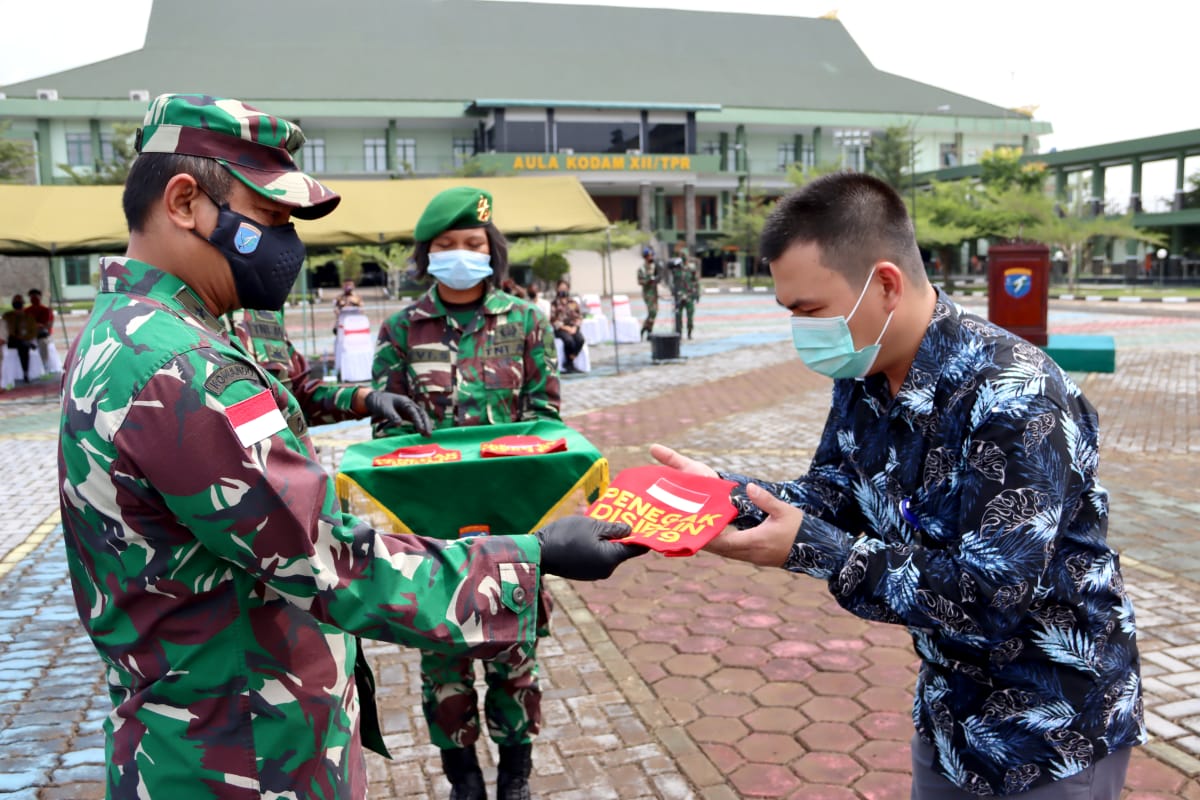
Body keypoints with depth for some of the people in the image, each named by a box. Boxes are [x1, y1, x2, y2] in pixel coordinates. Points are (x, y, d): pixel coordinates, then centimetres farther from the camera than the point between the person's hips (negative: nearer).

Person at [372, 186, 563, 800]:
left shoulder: (525, 321, 2)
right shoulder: (401, 328, 2)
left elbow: (545, 412, 3)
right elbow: (388, 422, 3)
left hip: (510, 509, 0)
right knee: (439, 637, 8)